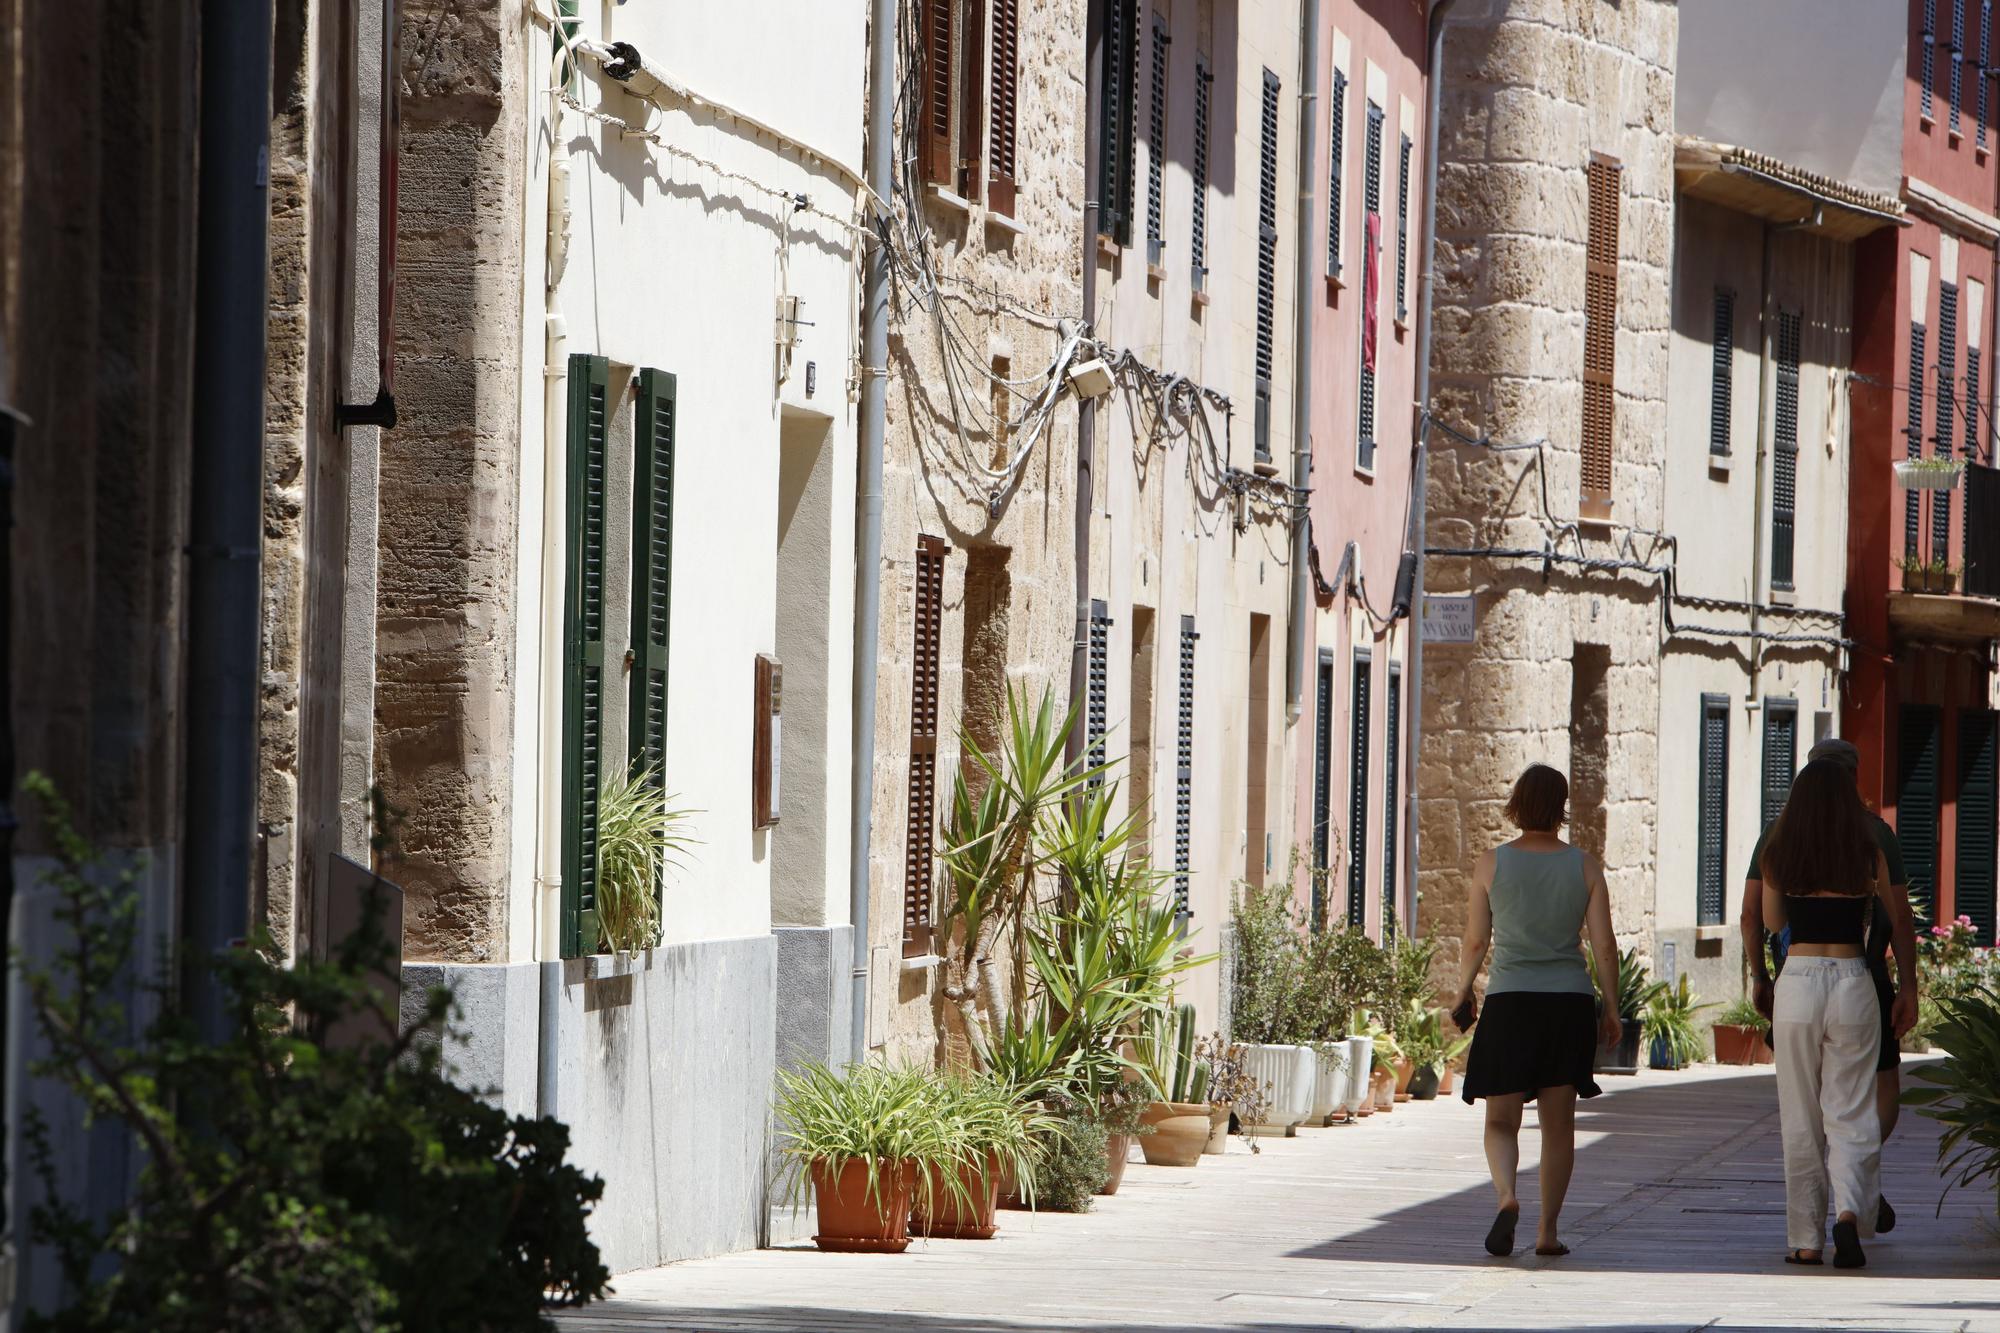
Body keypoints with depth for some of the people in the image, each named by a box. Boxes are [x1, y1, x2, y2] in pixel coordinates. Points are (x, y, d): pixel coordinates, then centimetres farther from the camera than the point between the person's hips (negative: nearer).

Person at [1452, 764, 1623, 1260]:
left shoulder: (1493, 863, -2)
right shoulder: (1585, 866, 0)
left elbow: (1475, 942, 2)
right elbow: (1604, 946, -1)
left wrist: (1463, 993, 18)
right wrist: (1611, 1007, 9)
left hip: (1509, 1001, -1)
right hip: (1569, 1001, 1)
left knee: (1501, 1120, 4)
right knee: (1559, 1122, 10)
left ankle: (1507, 1196, -23)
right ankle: (1548, 1230, 8)